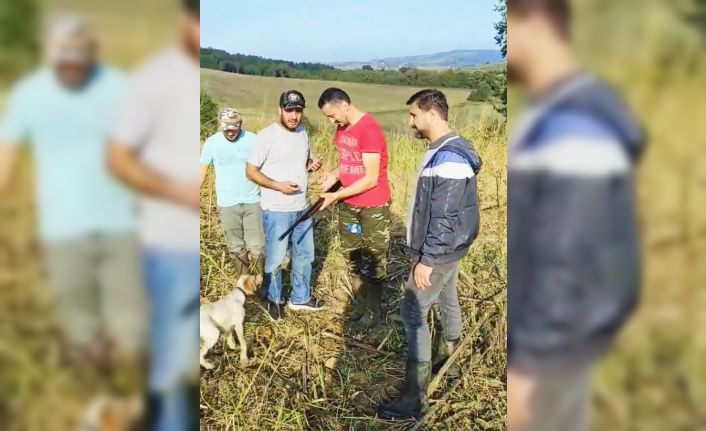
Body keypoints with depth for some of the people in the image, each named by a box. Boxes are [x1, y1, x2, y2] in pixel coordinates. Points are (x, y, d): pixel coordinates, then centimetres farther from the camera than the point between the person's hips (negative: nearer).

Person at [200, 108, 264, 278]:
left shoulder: (252, 140, -7)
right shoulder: (212, 143, -5)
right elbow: (202, 170, 4)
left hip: (253, 201, 0)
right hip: (227, 204, 1)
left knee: (257, 247, 3)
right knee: (236, 248, 11)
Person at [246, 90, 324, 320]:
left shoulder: (302, 132, 4)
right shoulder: (267, 135, -16)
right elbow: (251, 171, -13)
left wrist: (312, 165, -4)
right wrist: (278, 185, -25)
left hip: (302, 208, 7)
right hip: (277, 211, -7)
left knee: (304, 254, 17)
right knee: (275, 258, 6)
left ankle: (300, 298, 34)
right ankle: (274, 300, 27)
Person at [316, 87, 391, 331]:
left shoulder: (369, 130, -22)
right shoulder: (342, 128, 4)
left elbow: (371, 179, -22)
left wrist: (336, 196, -19)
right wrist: (334, 175, -4)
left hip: (373, 208, -8)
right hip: (348, 205, 8)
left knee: (372, 261, 5)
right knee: (353, 258, 16)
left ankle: (372, 312, 18)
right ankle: (359, 303, 31)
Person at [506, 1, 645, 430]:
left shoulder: (573, 130, -25)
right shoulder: (562, 117, 6)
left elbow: (568, 261, -26)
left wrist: (524, 368, -21)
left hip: (547, 348, -9)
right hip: (558, 338, 9)